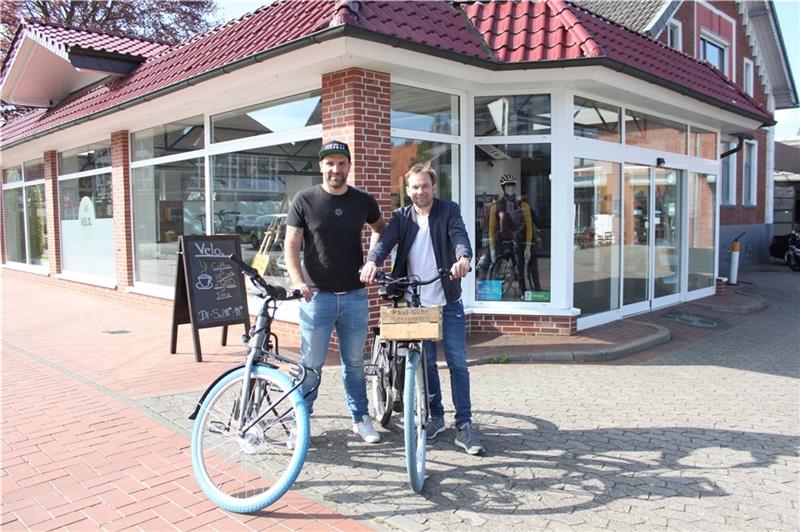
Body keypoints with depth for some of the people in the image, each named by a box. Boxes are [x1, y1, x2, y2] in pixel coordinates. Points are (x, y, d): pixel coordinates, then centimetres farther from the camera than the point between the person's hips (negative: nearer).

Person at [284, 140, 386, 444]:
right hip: (316, 294, -2)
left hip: (355, 295, 2)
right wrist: (298, 281, -19)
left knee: (354, 362, 13)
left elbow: (380, 229, 22)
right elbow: (291, 244, -5)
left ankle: (360, 418, 25)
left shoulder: (363, 201, 4)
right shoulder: (305, 200, -3)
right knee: (311, 363, 4)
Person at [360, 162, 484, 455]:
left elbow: (459, 235, -18)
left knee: (457, 363, -1)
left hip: (448, 302, -2)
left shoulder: (448, 211, 0)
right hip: (416, 303, 2)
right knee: (426, 363, 12)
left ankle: (464, 426, 7)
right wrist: (371, 261, -35)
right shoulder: (401, 217, 5)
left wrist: (463, 258, -41)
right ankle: (436, 416, 28)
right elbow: (385, 240, -12)